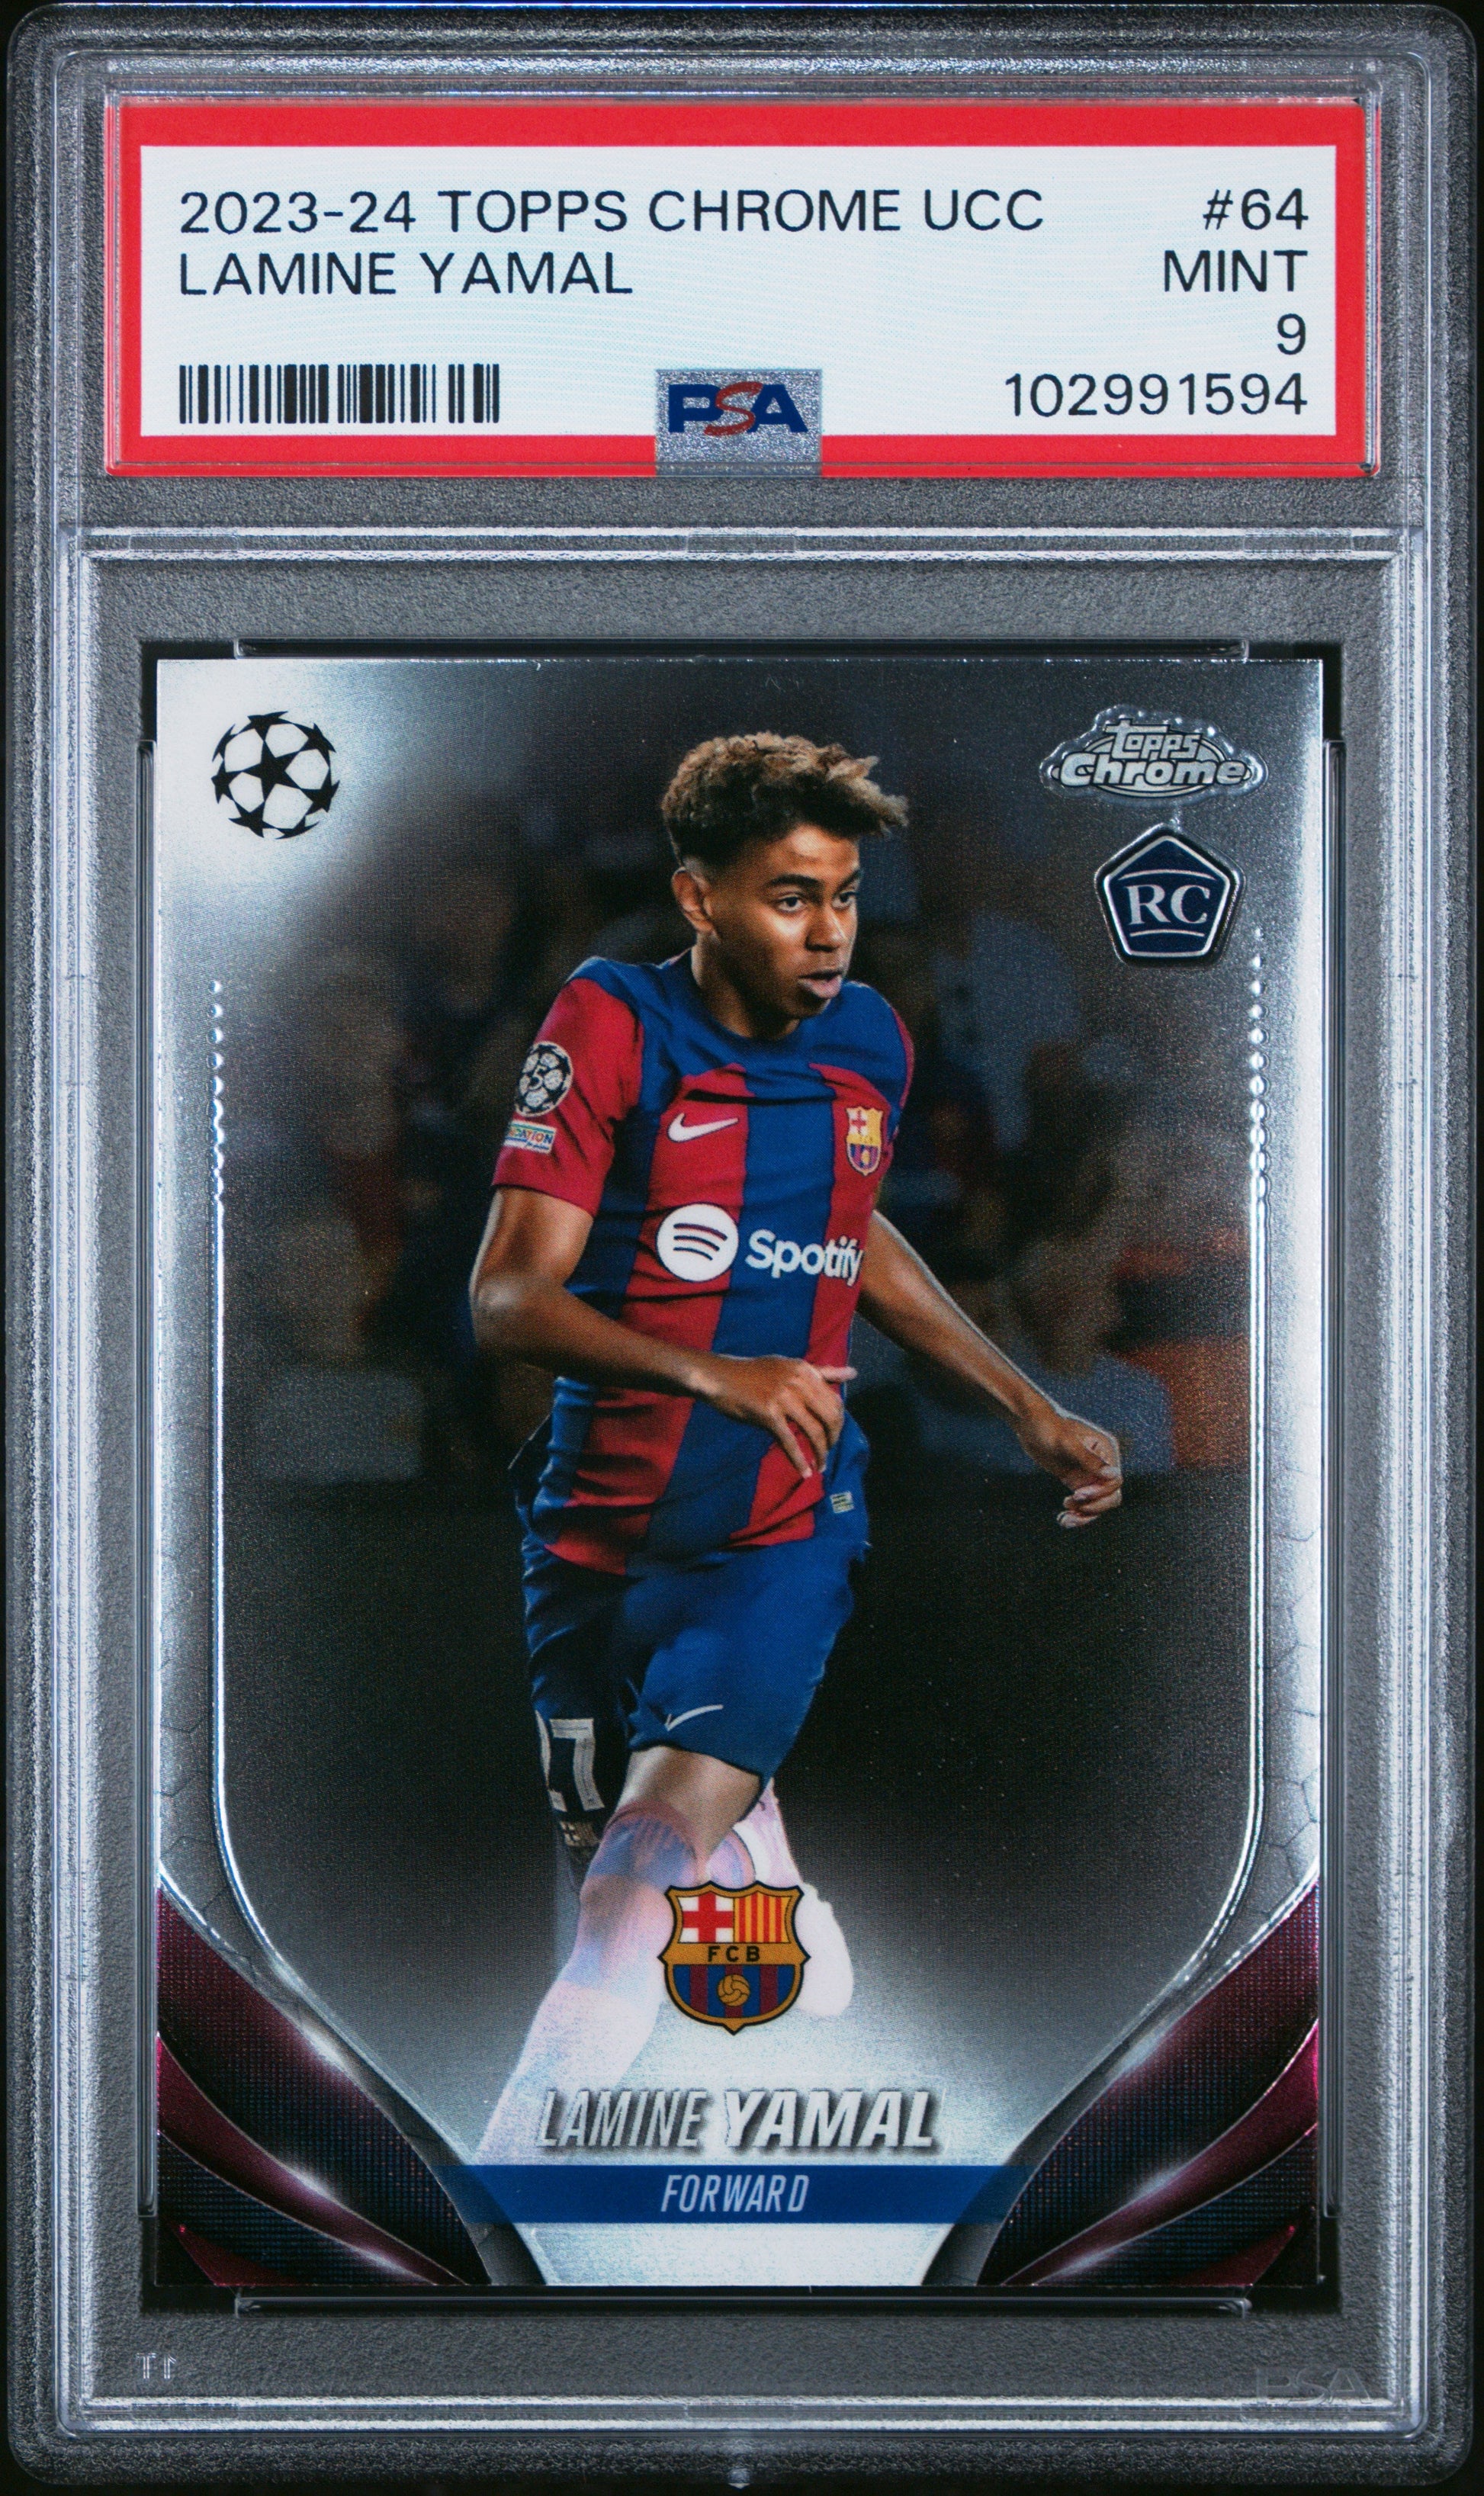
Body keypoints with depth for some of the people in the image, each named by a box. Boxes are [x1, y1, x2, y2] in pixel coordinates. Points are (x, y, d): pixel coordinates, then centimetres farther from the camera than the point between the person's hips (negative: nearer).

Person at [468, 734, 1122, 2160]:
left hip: (783, 1527, 1)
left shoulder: (867, 1044, 4)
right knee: (608, 1859, 12)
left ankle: (512, 2164, -16)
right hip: (599, 1537, 0)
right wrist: (708, 1371, -32)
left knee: (664, 1846, -20)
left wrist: (1030, 1411, 25)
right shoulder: (611, 1025, -10)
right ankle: (799, 1946, 42)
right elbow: (507, 1298, -17)